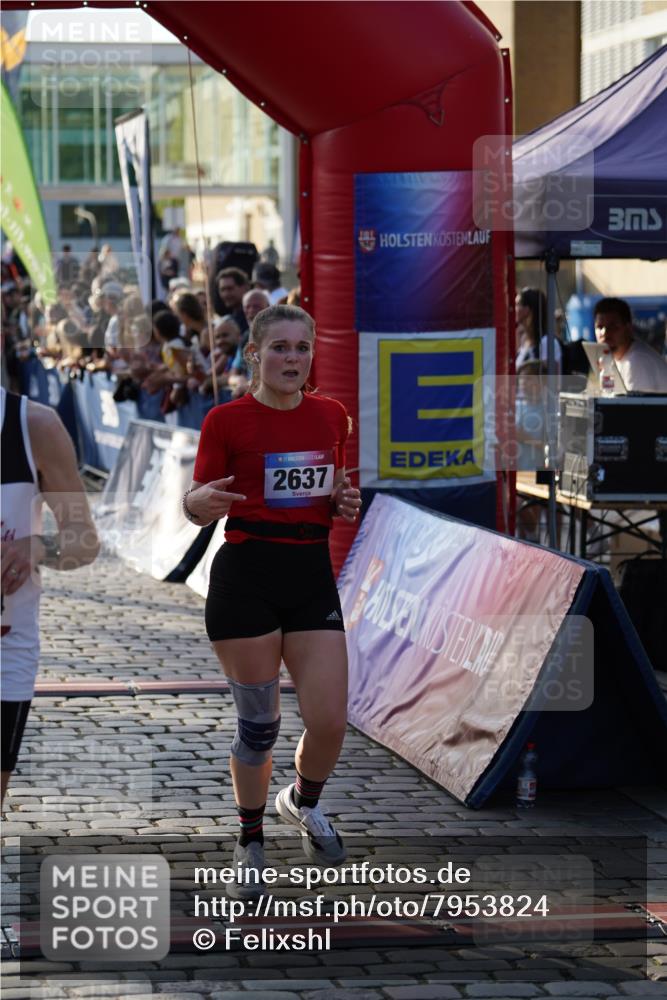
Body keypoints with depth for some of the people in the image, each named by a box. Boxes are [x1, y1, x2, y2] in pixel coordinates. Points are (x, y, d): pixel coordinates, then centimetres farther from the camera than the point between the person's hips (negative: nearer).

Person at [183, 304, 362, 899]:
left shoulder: (332, 416, 8)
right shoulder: (227, 421, -4)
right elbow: (196, 506, 0)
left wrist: (345, 503, -3)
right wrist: (203, 502, -23)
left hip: (313, 577, 3)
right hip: (246, 576, -3)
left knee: (330, 722, -5)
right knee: (258, 724, 1)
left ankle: (304, 802, 28)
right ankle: (251, 843, 22)